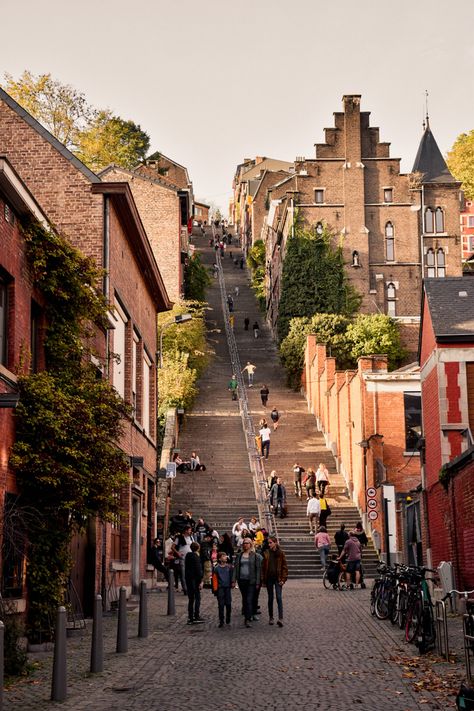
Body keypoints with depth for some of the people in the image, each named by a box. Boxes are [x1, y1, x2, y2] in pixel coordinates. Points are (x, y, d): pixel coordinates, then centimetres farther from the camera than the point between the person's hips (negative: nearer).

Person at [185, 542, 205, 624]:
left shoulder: (188, 556, 8)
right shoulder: (196, 557, -14)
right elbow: (198, 570, -17)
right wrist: (200, 581, -14)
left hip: (188, 579, 7)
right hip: (195, 579, -7)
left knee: (191, 599, 11)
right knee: (197, 598, 0)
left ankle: (190, 618, 11)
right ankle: (196, 617, -3)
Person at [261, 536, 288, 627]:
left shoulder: (281, 553, -1)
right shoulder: (266, 554, 4)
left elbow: (284, 567, -1)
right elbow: (263, 567, 5)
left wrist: (283, 579, -9)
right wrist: (263, 580, 1)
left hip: (277, 578, -3)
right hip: (269, 578, 3)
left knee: (279, 597, -13)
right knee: (270, 598, 10)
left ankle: (280, 618, -19)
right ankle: (271, 617, 20)